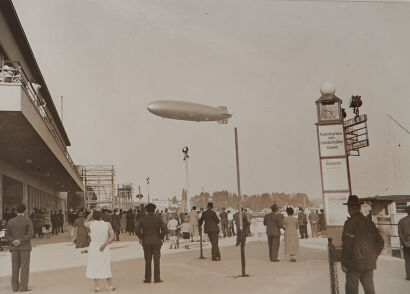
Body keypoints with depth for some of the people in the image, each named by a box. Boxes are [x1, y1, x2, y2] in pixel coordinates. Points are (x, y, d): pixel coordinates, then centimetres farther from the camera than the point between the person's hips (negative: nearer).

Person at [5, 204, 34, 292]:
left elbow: (7, 235, 0)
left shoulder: (11, 221, 3)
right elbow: (31, 234, -18)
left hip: (14, 247, 4)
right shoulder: (28, 220, -9)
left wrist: (13, 241, -9)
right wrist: (20, 241, -16)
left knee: (15, 267, 9)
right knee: (24, 267, -2)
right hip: (24, 246, -4)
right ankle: (23, 287, -6)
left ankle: (15, 287, 10)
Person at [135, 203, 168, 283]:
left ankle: (148, 279, 10)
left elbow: (137, 231, -6)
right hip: (156, 242, -1)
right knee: (156, 261, 4)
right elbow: (164, 230, -11)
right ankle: (157, 278, 4)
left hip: (146, 243, 1)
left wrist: (143, 238, 6)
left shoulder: (142, 219, -1)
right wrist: (160, 238, 3)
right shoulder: (158, 219, -4)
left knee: (148, 261, 7)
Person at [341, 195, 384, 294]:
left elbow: (346, 245, -16)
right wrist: (374, 257, 17)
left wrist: (344, 263, -9)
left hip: (354, 264, -6)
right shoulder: (369, 222, 8)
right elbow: (380, 242, 12)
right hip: (369, 263, 7)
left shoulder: (350, 223, -14)